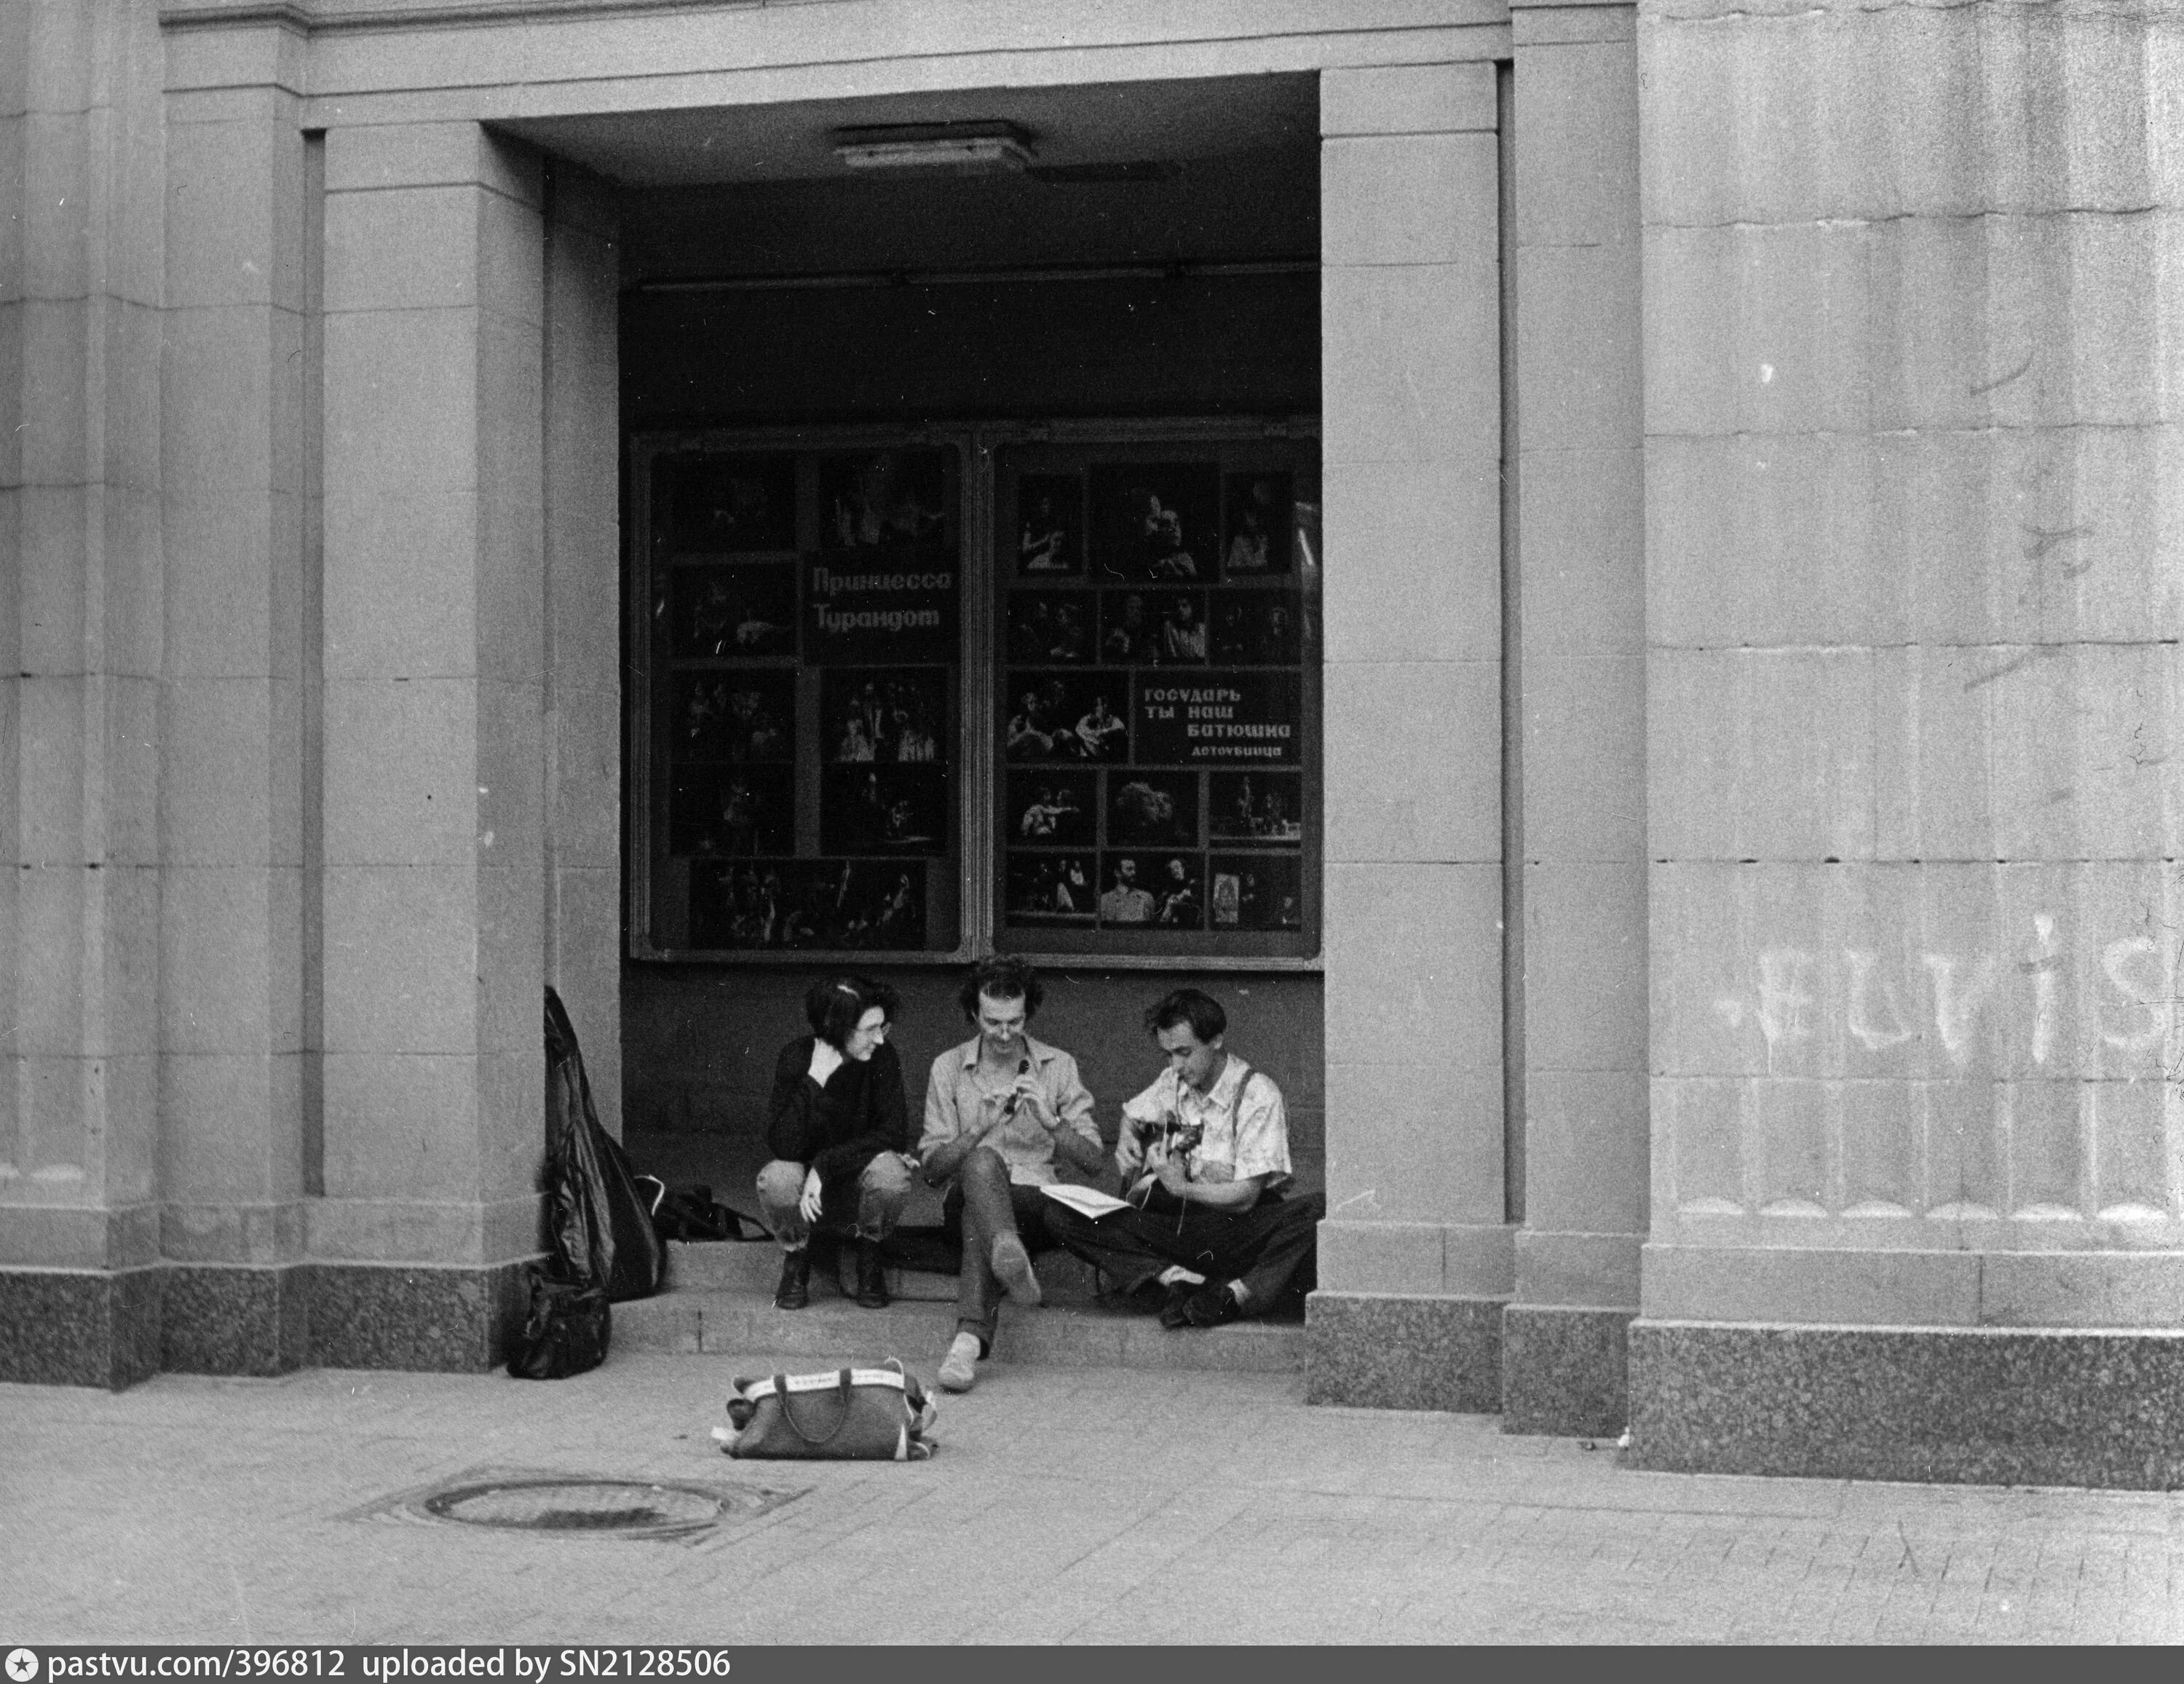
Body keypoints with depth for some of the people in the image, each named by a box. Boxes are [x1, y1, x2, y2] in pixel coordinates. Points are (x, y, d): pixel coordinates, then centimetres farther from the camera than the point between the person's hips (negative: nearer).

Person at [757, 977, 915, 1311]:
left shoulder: (882, 1058, -14)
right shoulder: (797, 1058, -16)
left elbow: (894, 1133, -19)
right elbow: (784, 1146, -25)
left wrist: (825, 1165, -27)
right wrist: (815, 1080, -34)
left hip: (858, 1189, 1)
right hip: (809, 1186, -1)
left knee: (890, 1172, -33)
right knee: (777, 1179, -34)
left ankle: (869, 1257, -2)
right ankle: (796, 1263, -2)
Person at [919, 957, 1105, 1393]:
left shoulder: (1058, 1067, 8)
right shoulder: (948, 1068, 9)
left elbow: (1096, 1162, 3)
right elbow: (932, 1169, 4)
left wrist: (1051, 1121, -15)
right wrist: (982, 1127, -13)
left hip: (1038, 1205, 0)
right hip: (966, 1200, 0)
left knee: (979, 1213, -37)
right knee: (983, 1161, -37)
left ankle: (971, 1336, -53)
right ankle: (1009, 1255, -65)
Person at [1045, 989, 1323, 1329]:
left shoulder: (1257, 1093, -8)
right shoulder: (1173, 1083, 9)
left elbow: (1245, 1197, -13)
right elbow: (1132, 1115, 32)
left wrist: (1181, 1188, -24)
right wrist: (1126, 1143, 10)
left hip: (1240, 1231, -5)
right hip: (1176, 1225, 5)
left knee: (1320, 1212, -36)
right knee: (1062, 1217, -17)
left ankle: (1239, 1294, -43)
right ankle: (1179, 1279, -28)